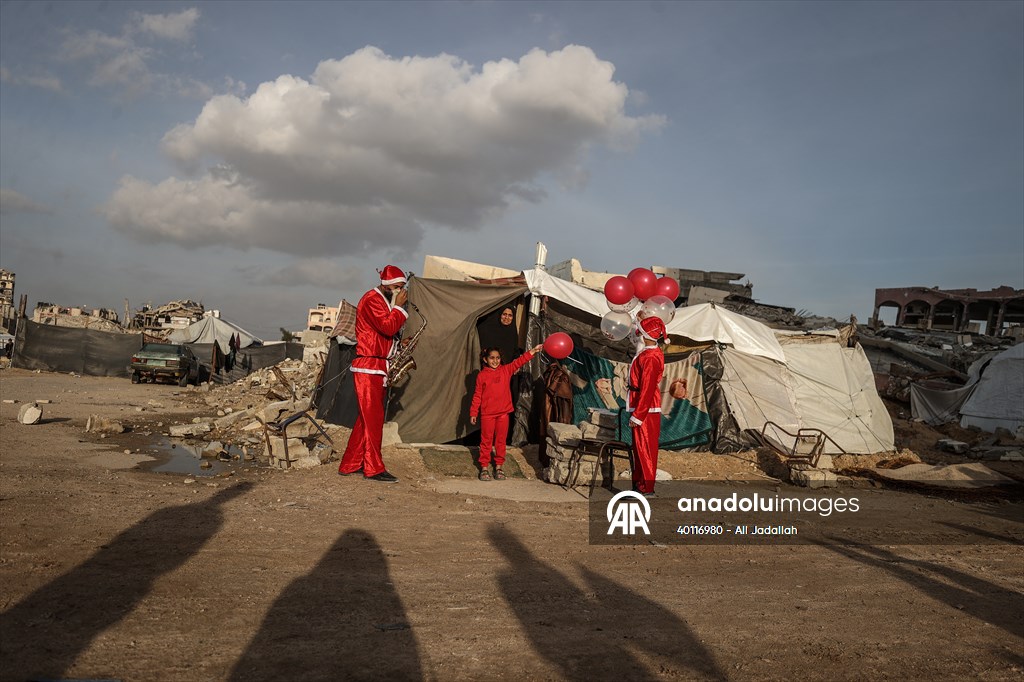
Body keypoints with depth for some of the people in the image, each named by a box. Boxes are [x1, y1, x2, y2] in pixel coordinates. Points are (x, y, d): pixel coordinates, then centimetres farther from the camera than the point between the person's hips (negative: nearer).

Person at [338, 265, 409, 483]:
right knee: (373, 417, -8)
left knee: (366, 418, 11)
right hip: (368, 367, -10)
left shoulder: (384, 302, 21)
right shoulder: (372, 299, -11)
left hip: (377, 368, 10)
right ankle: (374, 469, -5)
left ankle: (350, 465, 17)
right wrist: (399, 306, -11)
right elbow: (388, 327, -23)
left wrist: (400, 345, 10)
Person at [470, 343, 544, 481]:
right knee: (486, 441, 5)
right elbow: (477, 395, 2)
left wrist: (534, 350, -18)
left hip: (503, 413, 2)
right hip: (487, 414, -2)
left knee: (501, 441, 9)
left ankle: (499, 466, 19)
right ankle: (484, 467, 14)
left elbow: (519, 361, -6)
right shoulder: (482, 375, 0)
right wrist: (473, 413, 0)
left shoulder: (506, 370, 4)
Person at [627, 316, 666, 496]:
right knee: (639, 448, 16)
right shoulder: (652, 352, 11)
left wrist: (637, 416, -22)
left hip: (646, 411, -10)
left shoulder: (650, 358, -20)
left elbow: (647, 389, -23)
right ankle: (638, 484, 25)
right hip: (643, 409, 10)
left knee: (645, 449, -3)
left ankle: (646, 489, 4)